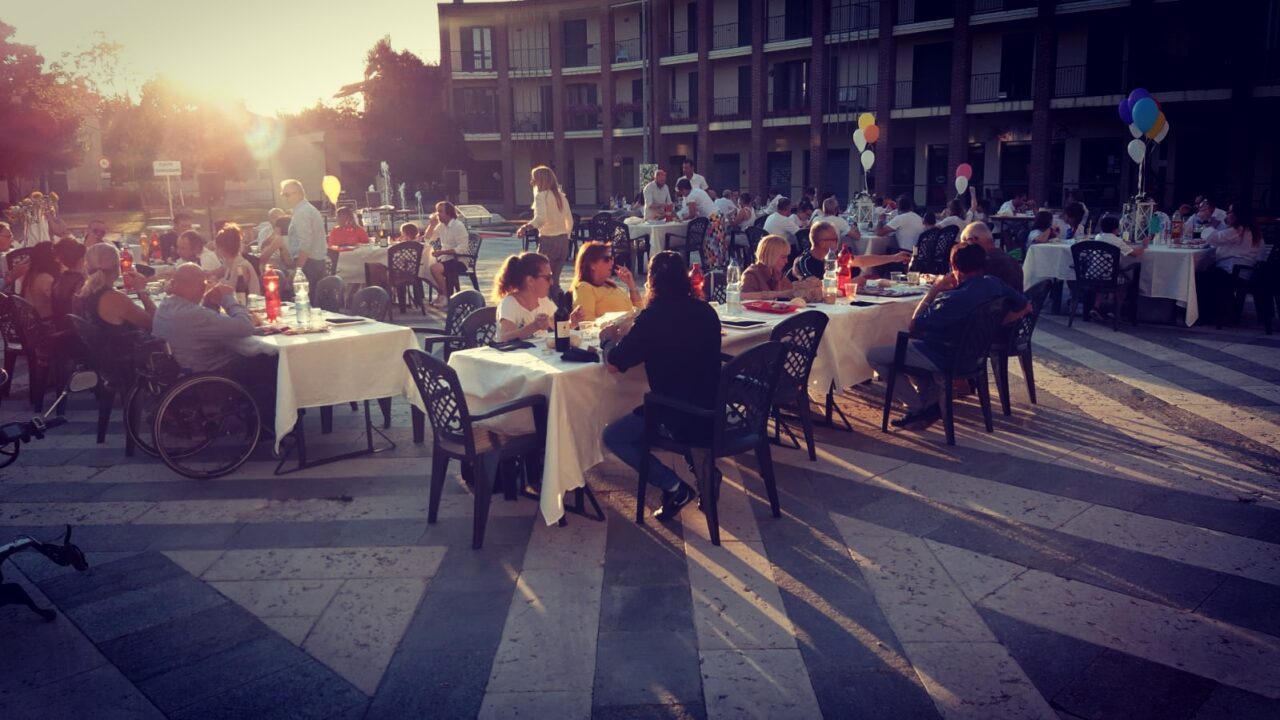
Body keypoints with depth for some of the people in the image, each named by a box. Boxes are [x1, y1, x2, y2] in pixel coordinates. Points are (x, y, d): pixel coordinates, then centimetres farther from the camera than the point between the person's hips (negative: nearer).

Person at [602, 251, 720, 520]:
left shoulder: (653, 317, -15)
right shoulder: (706, 311, 4)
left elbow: (613, 365, -12)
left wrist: (609, 339, 10)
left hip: (682, 421, -7)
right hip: (714, 413, 7)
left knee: (612, 437, 12)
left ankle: (674, 487, 1)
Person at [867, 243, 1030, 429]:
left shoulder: (955, 299, -31)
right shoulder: (994, 284, -8)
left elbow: (914, 325, -19)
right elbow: (1026, 306, 9)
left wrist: (934, 290, -13)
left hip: (944, 358, -9)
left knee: (874, 355, 0)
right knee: (905, 346, 32)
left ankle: (920, 408, 4)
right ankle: (931, 398, 22)